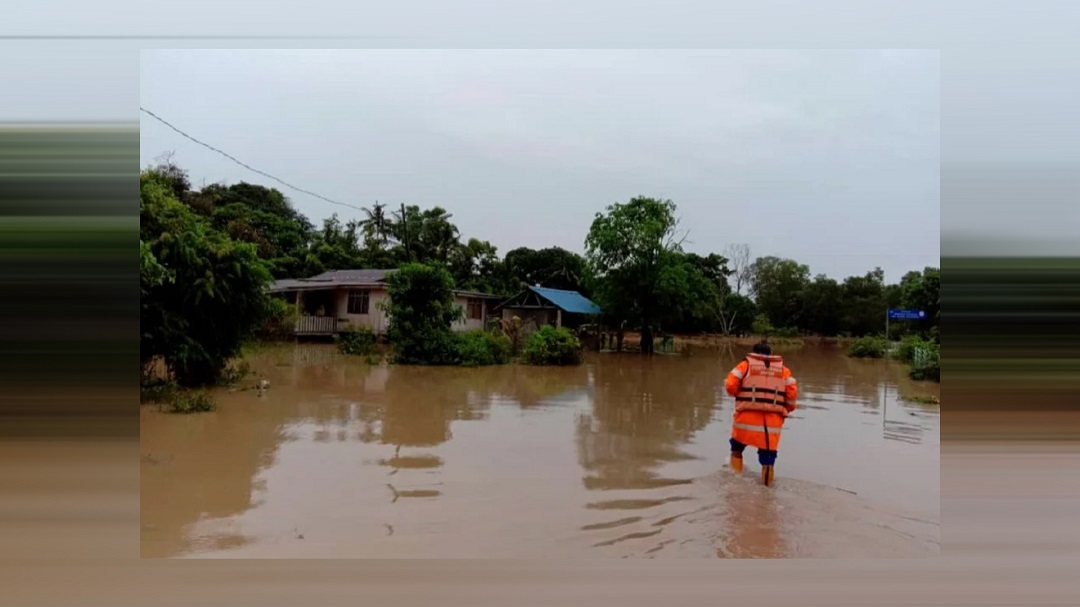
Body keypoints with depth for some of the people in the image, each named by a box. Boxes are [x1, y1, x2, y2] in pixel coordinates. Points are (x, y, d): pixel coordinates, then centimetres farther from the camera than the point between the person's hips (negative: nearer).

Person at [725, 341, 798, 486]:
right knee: (768, 453, 7)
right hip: (773, 419, 1)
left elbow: (730, 385, -5)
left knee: (738, 446, 20)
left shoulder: (746, 364, 6)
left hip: (748, 416, -1)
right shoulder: (783, 369, 13)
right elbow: (792, 392, 4)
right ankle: (767, 485, 6)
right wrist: (787, 409, 20)